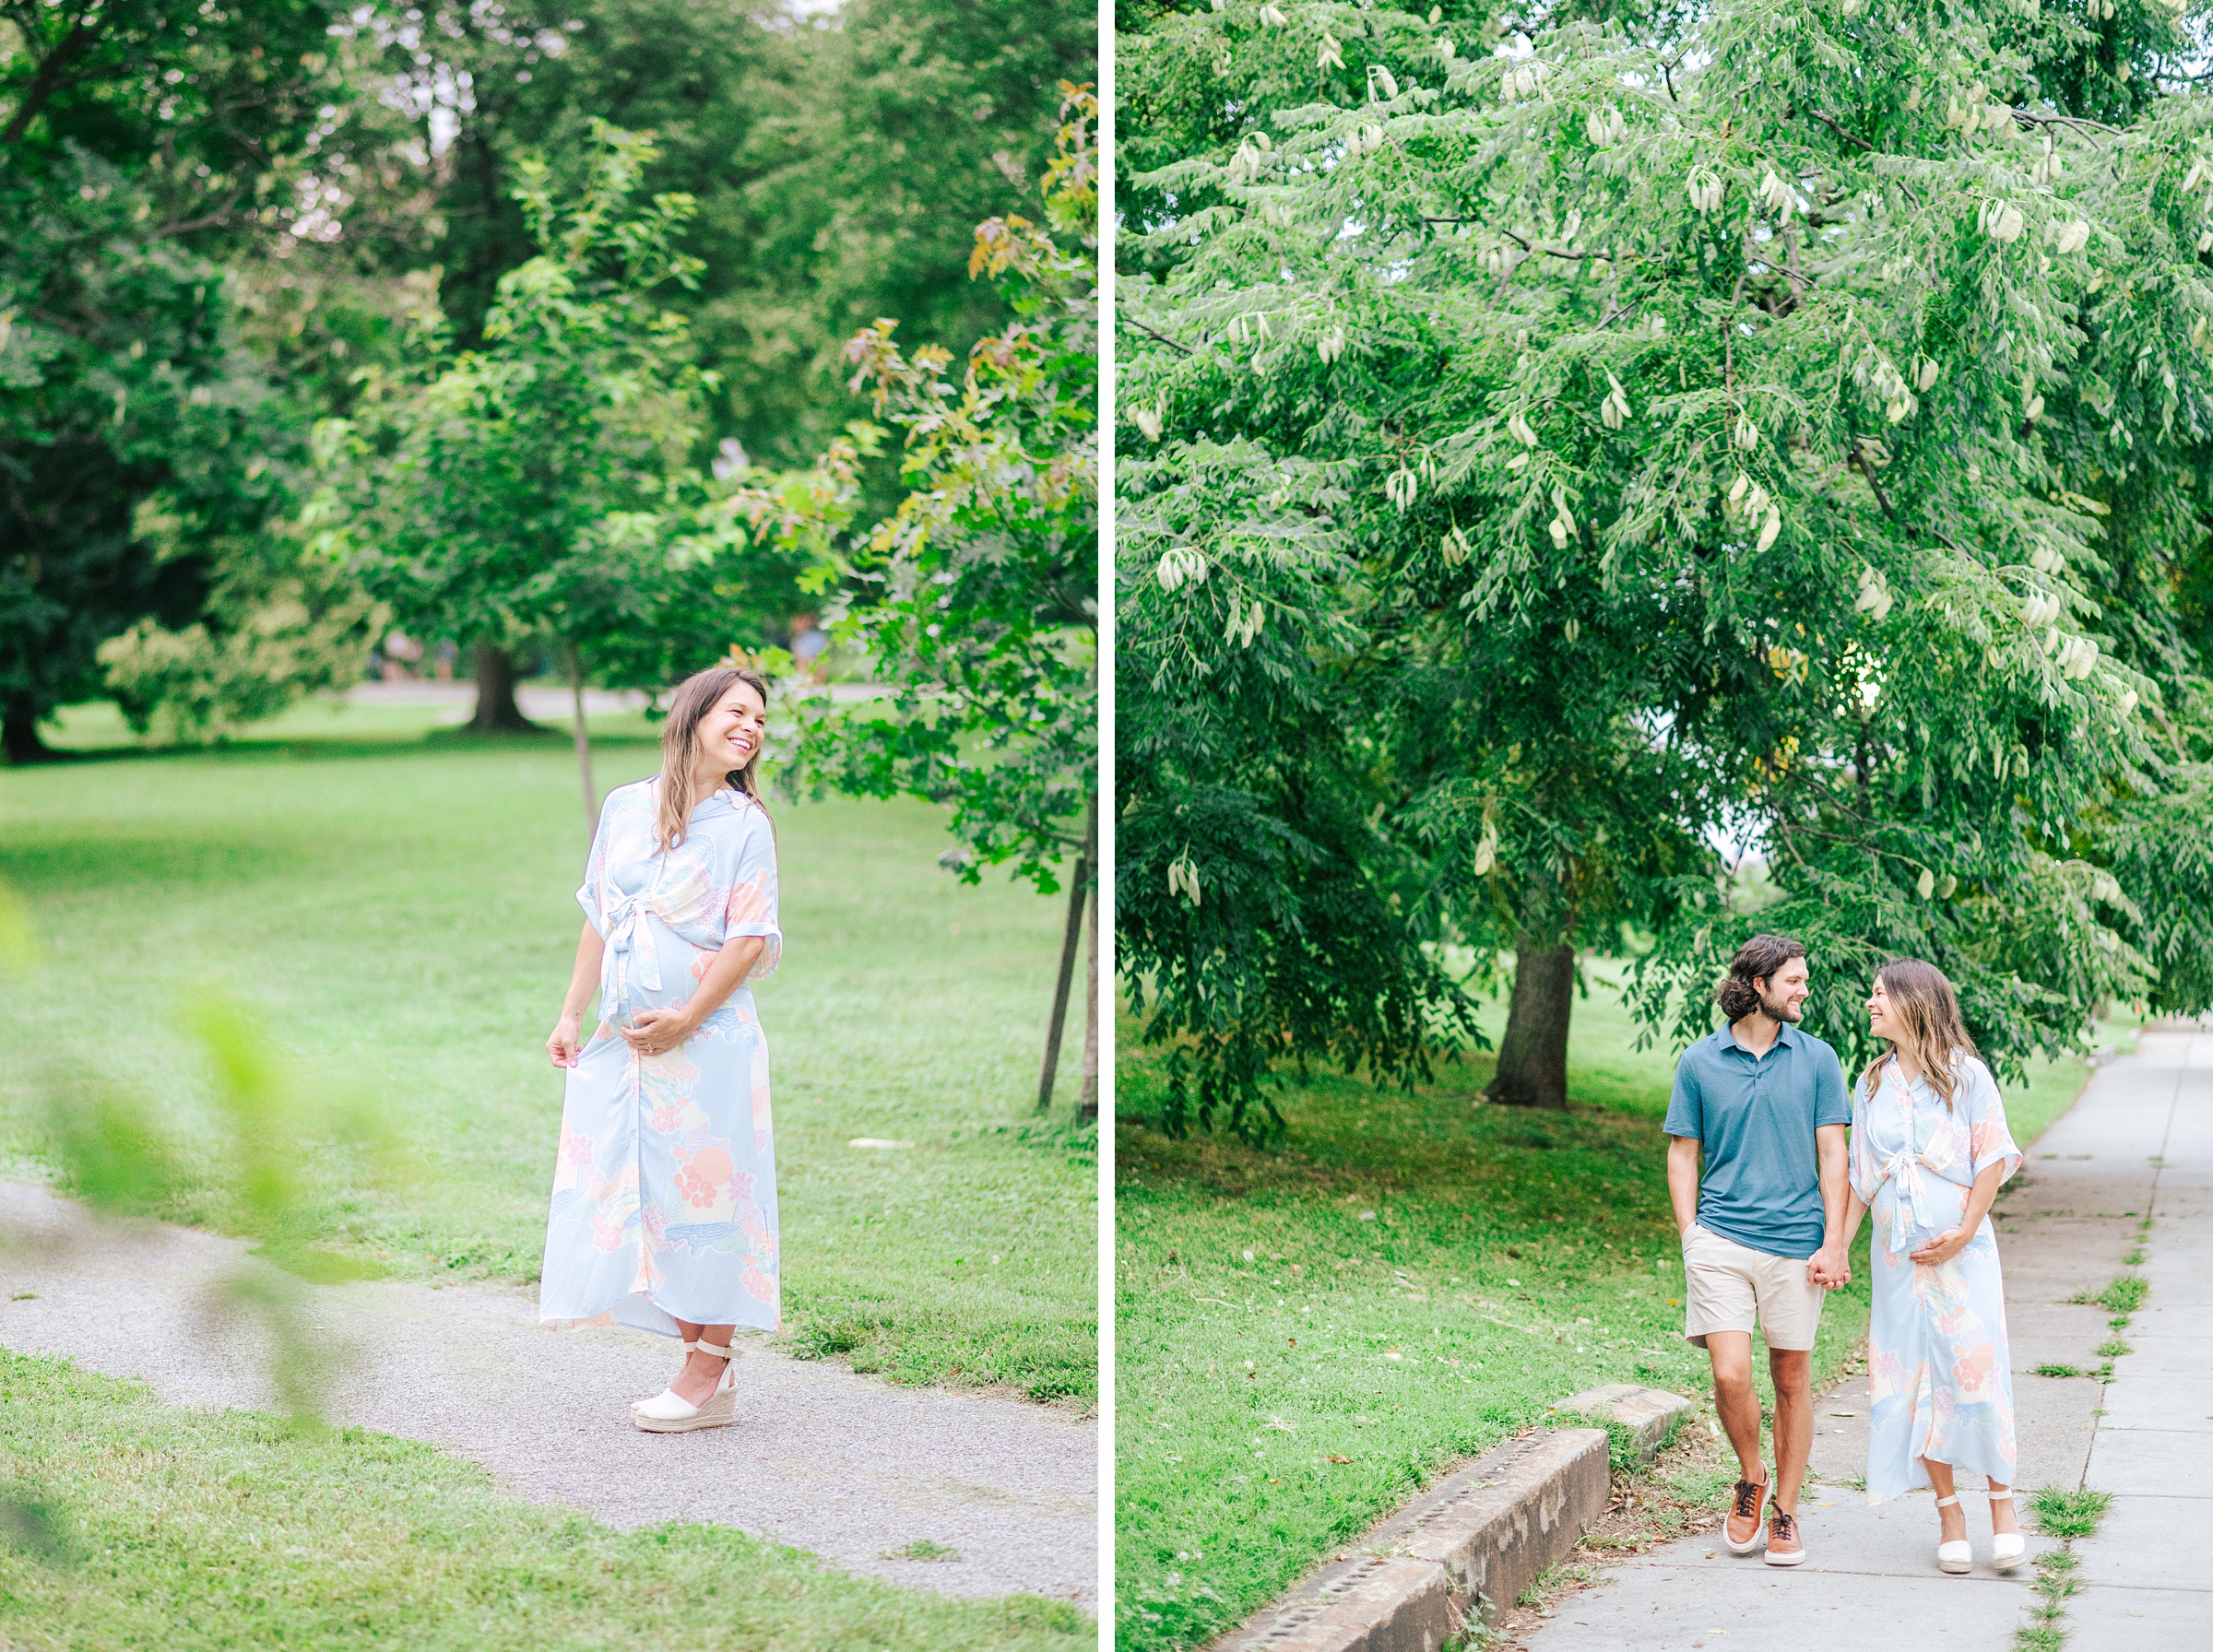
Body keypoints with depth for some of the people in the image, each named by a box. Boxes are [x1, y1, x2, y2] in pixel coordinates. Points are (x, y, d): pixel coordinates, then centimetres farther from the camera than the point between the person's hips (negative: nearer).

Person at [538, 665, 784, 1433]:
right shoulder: (624, 808, 10)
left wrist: (686, 1019, -14)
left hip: (708, 1040, -5)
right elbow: (598, 921, 15)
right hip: (624, 1041, 5)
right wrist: (572, 1016, 11)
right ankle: (705, 1360, 11)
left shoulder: (746, 824, -1)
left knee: (704, 1193, -4)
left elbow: (752, 940, -7)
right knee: (629, 1195, 4)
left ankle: (707, 1376, 1)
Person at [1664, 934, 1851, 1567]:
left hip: (1795, 1243, 1)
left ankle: (1784, 1513, 17)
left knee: (1792, 1380, 5)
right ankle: (1750, 1480, 15)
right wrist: (1691, 1241, 2)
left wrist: (1833, 1243, -3)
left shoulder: (1816, 1059, 6)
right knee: (1731, 1376, -11)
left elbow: (1832, 1154, 5)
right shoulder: (1700, 1062, 5)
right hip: (1721, 1239, -1)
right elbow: (1683, 1156, 10)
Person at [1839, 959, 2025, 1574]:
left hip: (1962, 1248, -4)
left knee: (1976, 1368, -9)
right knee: (1912, 1377, 0)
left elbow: (1992, 1160, -4)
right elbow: (1860, 1178, 14)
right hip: (1897, 1251, 4)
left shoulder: (1964, 1074, -2)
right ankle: (1948, 1513, 7)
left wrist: (1964, 1231, -13)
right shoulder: (1872, 1084, 11)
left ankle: (2001, 1503, 3)